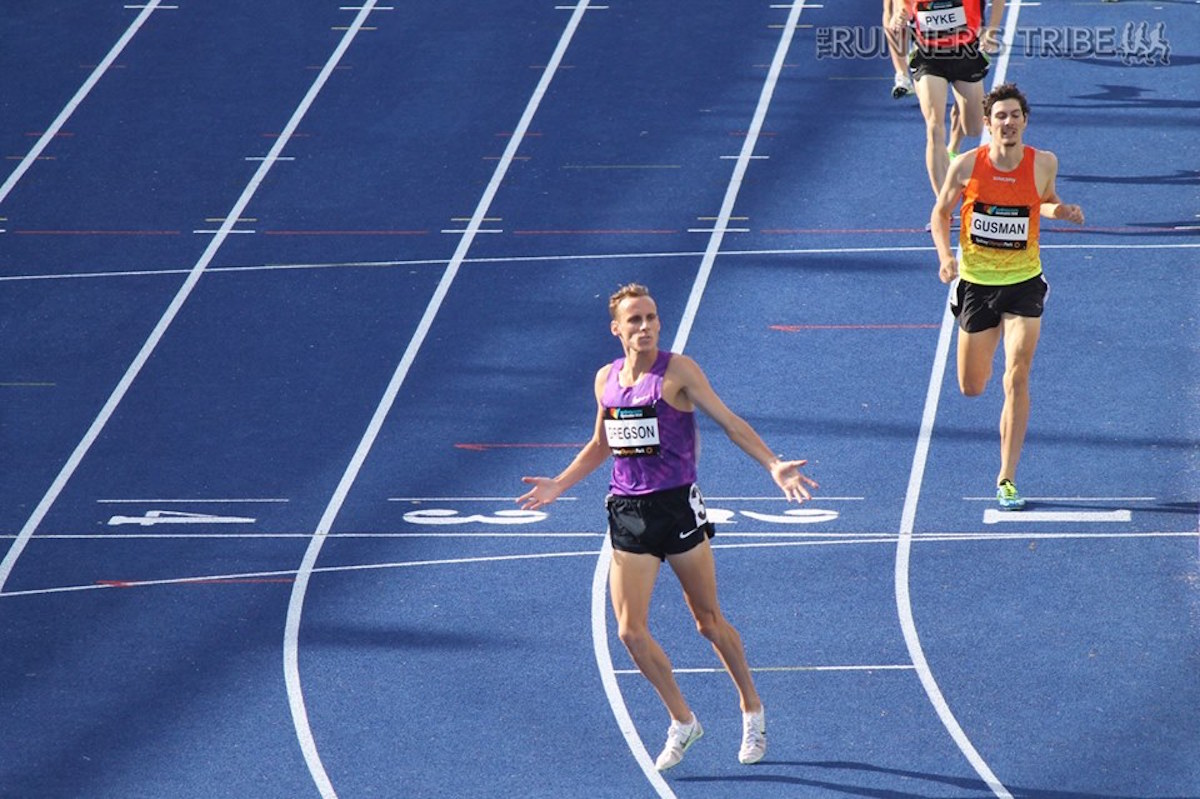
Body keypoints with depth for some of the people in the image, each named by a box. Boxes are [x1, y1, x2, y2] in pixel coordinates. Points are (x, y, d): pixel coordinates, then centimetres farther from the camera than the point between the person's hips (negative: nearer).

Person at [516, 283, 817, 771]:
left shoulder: (677, 371, -6)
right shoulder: (607, 379, 8)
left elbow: (731, 423, -7)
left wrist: (773, 465, -19)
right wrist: (559, 485, 20)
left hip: (677, 506, -4)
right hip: (627, 512, 4)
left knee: (709, 622, 6)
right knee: (630, 630, -5)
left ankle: (752, 711, 27)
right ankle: (682, 722, 12)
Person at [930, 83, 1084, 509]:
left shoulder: (1043, 163, -9)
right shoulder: (967, 166, -11)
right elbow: (941, 212, 3)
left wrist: (1060, 210, -11)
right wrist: (946, 256, -14)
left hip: (1023, 282, -1)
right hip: (976, 282, 1)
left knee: (1017, 379, -14)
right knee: (972, 388, 11)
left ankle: (1007, 478, -7)